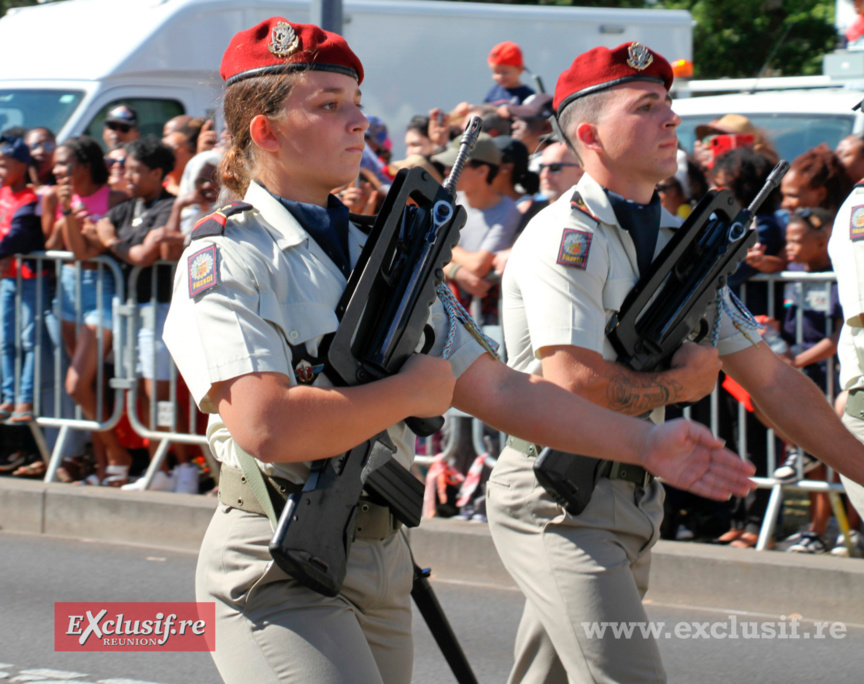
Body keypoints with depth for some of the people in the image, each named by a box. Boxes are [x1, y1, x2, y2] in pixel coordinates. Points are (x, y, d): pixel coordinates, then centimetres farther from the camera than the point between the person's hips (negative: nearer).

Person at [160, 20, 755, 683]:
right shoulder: (224, 261, -9)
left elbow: (498, 388, 15)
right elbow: (265, 426, -24)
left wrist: (646, 443, 7)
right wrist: (411, 391, -11)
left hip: (382, 561, 8)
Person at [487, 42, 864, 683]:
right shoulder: (565, 237, -13)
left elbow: (769, 377, 14)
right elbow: (574, 384, -24)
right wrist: (681, 383, -8)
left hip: (635, 502, 8)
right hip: (558, 497, -8)